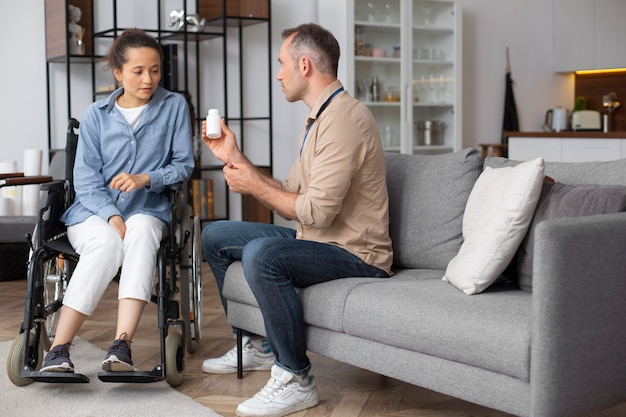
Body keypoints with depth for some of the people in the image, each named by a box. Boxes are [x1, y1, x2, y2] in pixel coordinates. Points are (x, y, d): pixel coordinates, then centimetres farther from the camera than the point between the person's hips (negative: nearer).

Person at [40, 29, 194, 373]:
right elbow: (85, 177, 4)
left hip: (146, 209, 0)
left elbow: (184, 165, 6)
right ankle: (59, 348, -36)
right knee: (107, 243, -35)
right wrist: (111, 215, -15)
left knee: (141, 233, -37)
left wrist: (145, 179, -14)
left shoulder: (174, 106, 8)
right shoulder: (96, 115, 9)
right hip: (94, 210, 0)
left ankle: (122, 345, -48)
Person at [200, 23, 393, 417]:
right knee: (216, 236, 14)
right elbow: (292, 194, 14)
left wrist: (255, 186, -12)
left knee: (262, 253, -36)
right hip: (316, 240, 11)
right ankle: (257, 345, 27)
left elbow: (317, 210, -26)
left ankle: (296, 380, -20)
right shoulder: (320, 118, 15)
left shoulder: (343, 118, -20)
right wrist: (236, 157, 13)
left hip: (355, 254, -11)